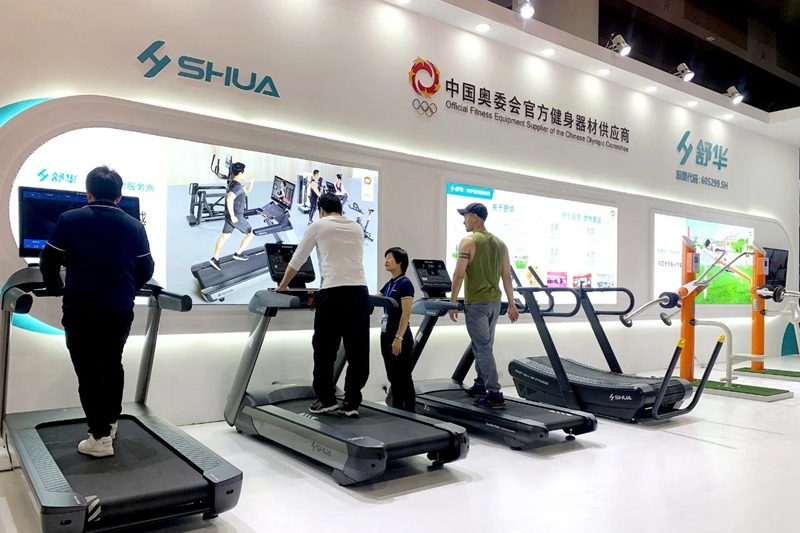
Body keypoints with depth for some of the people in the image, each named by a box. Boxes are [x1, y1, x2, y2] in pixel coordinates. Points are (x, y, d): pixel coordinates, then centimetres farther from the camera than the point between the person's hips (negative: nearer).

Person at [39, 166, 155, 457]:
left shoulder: (69, 220, -6)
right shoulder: (134, 226, 1)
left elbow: (48, 262, 0)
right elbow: (146, 269, 6)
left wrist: (57, 288, 19)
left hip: (81, 310, -3)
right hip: (120, 311, 3)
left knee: (88, 371, 4)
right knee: (112, 365, 21)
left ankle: (100, 437, 5)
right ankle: (110, 422, 32)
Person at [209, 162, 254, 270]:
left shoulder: (233, 183, 10)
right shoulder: (237, 186, -23)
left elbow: (247, 190, 24)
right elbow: (229, 199, -37)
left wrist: (251, 182, 4)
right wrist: (233, 216, -30)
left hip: (229, 215, 9)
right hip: (236, 216, -9)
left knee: (224, 236, 12)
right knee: (251, 233, 9)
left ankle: (215, 258, 10)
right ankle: (238, 254, 16)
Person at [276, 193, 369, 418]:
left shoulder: (318, 226, 9)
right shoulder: (357, 228, 20)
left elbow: (297, 260, 15)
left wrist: (283, 285, 29)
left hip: (333, 292, -4)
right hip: (359, 291, 4)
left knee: (325, 349, 8)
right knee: (358, 350, 7)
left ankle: (326, 399, 14)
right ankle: (352, 403, 11)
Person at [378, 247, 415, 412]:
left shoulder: (405, 283, -11)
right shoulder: (389, 284, 13)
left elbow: (406, 313, -17)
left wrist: (399, 337, -22)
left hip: (400, 337, -8)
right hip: (386, 335, 8)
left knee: (403, 377, -1)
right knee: (393, 377, 14)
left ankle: (409, 412, 8)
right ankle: (396, 409, 23)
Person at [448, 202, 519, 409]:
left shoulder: (468, 242, -9)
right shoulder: (500, 243, 11)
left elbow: (459, 274, -15)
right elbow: (507, 276, 10)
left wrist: (452, 302, -10)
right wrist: (511, 304, 14)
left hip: (476, 303, -7)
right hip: (494, 302, 7)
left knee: (483, 348, -5)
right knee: (482, 345, 18)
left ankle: (495, 394, -6)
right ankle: (480, 385, 28)